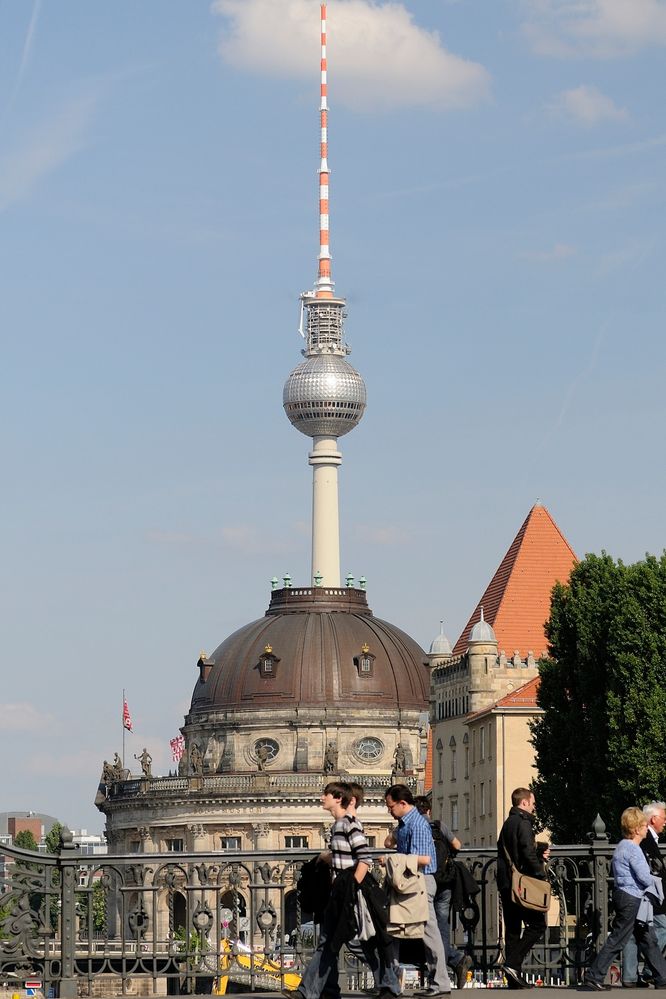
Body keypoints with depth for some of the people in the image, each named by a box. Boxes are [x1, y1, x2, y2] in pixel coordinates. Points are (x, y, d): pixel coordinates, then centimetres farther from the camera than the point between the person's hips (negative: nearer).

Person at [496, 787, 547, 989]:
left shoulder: (507, 823, 18)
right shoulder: (523, 823, -10)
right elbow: (528, 853, -20)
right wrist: (541, 873, -9)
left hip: (505, 883, 9)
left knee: (512, 928, 9)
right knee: (536, 924, -4)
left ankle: (514, 978, 8)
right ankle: (513, 963, -15)